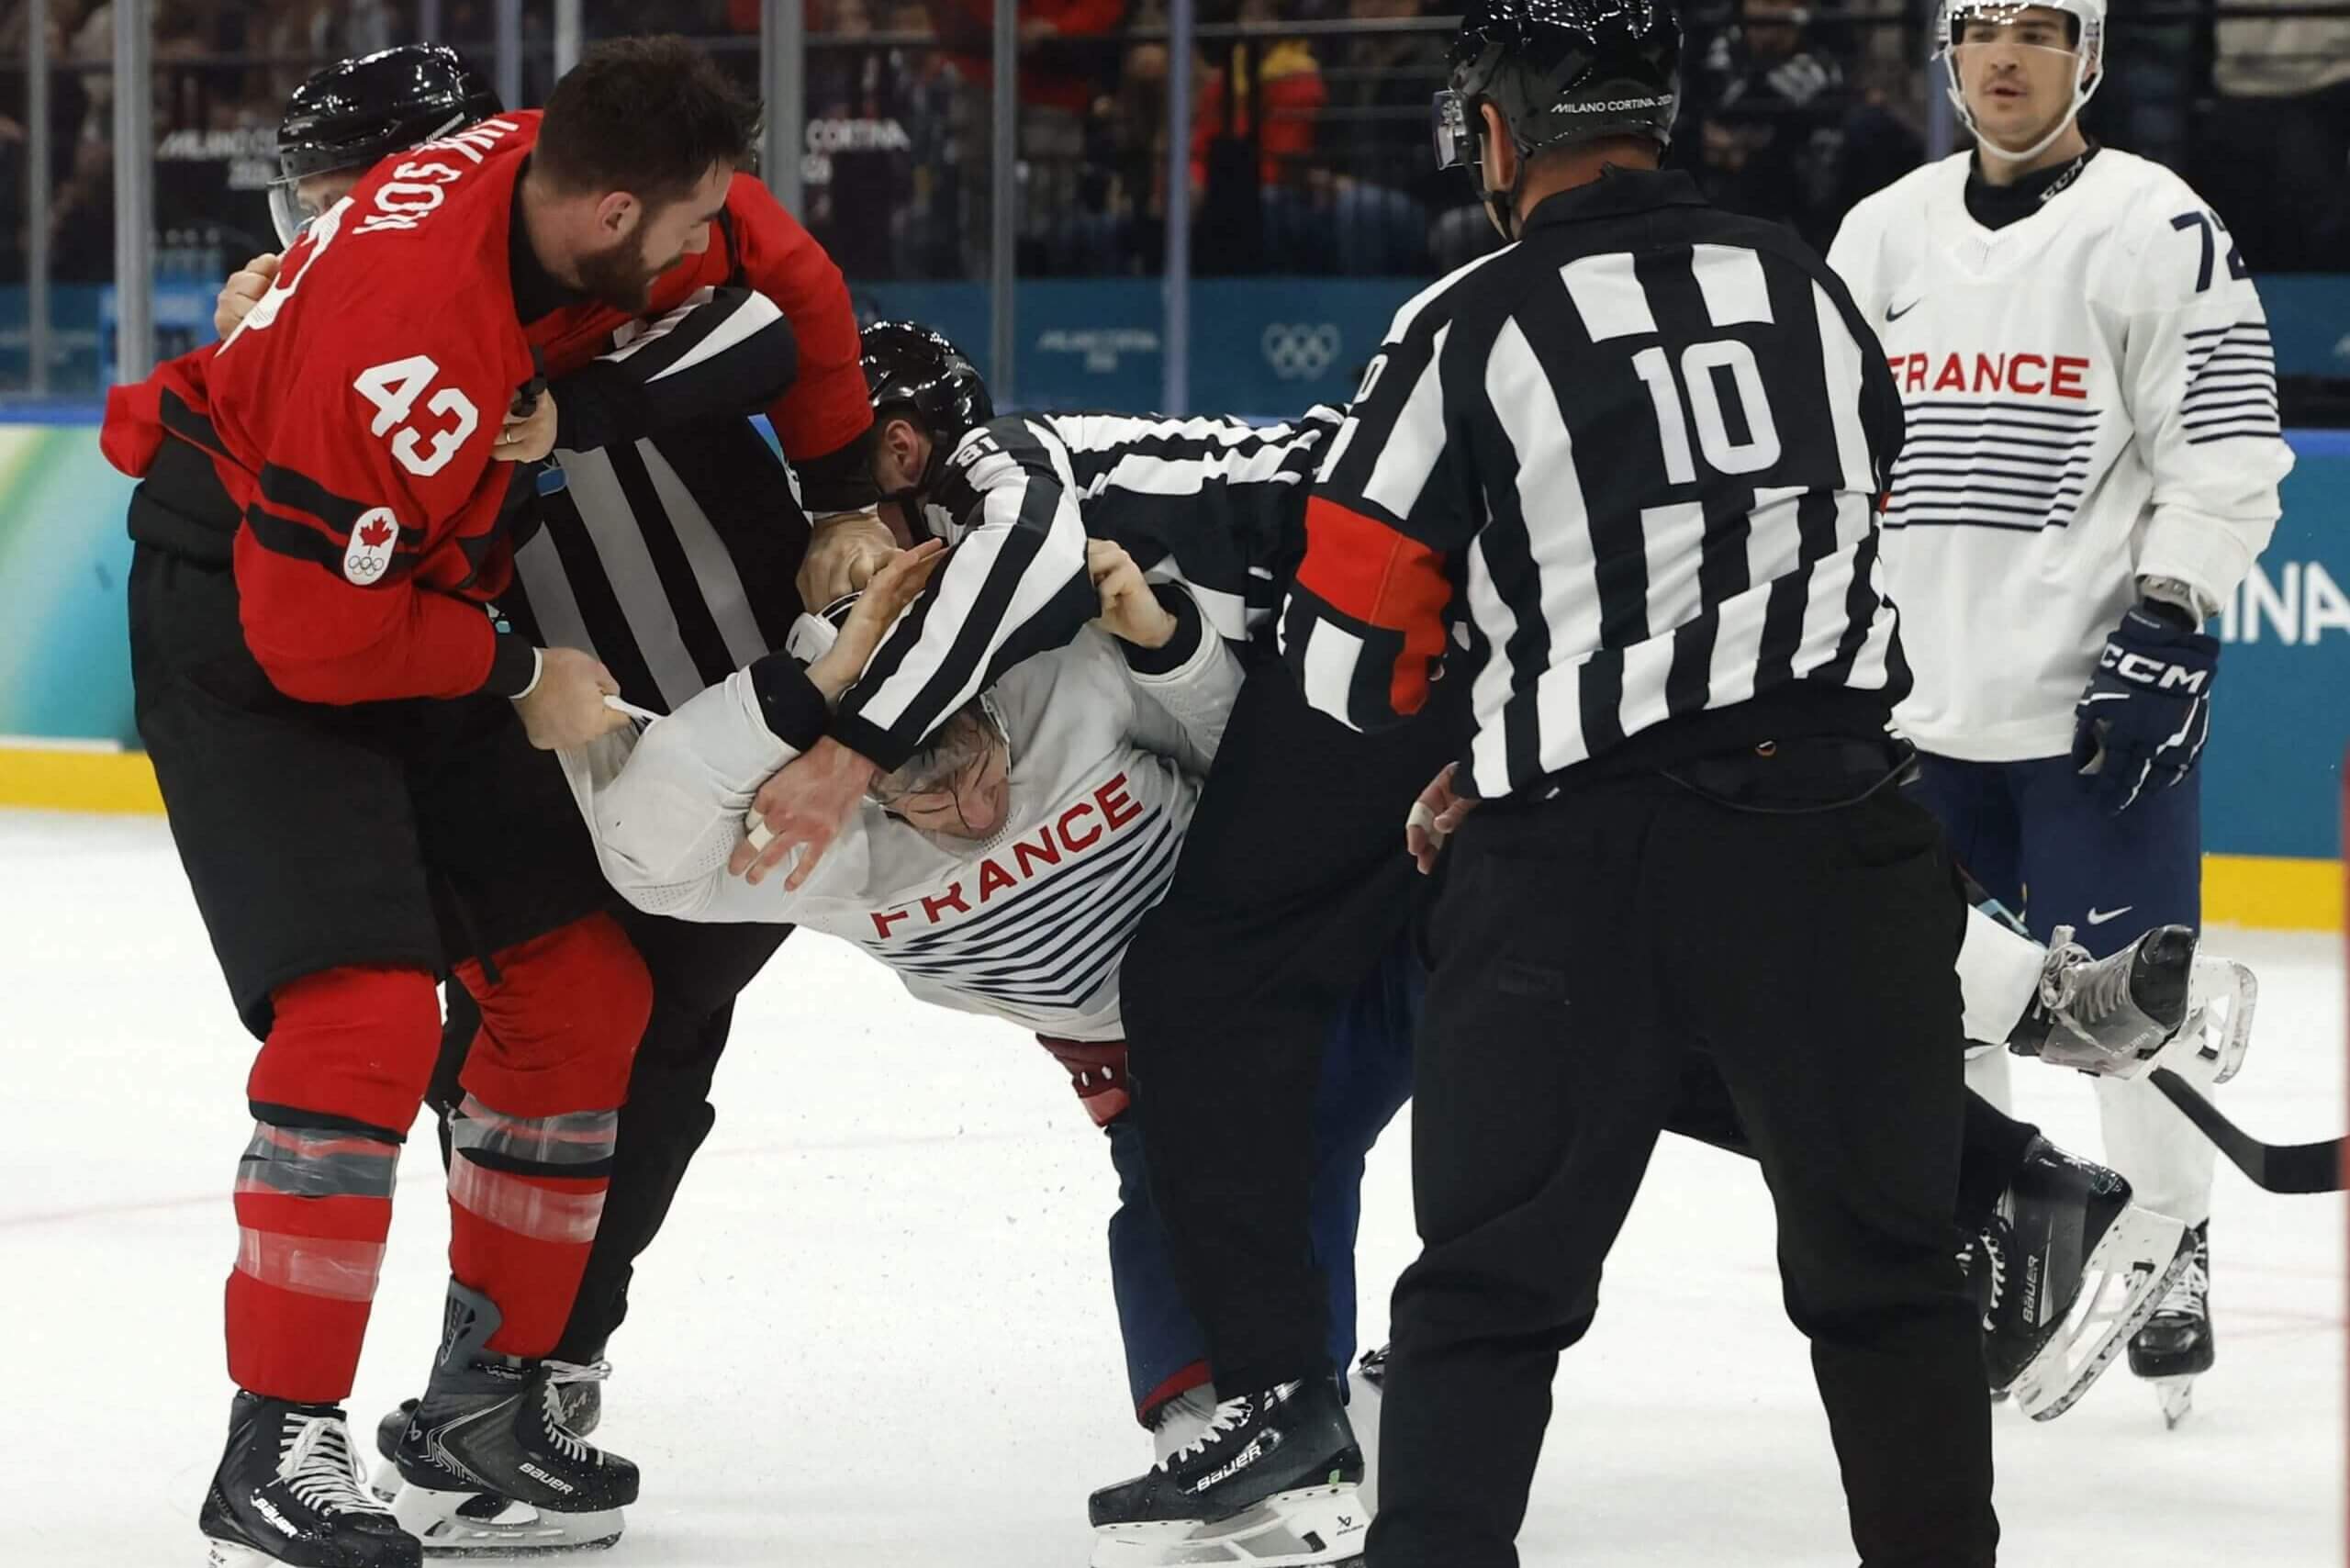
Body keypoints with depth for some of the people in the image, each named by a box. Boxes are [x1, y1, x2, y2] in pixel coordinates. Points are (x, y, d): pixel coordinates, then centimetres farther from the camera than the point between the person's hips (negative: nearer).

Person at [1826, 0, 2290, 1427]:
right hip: (1918, 701, 5)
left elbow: (2230, 451, -9)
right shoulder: (1880, 237, 11)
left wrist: (2170, 627, -15)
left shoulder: (2160, 227, -6)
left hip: (2103, 699, -5)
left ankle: (2171, 1256, 10)